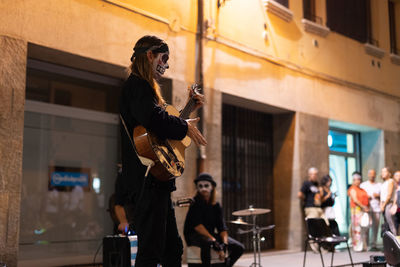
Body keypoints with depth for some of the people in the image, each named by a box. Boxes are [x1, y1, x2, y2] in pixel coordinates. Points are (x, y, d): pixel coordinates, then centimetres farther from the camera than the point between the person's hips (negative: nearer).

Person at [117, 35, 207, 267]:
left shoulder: (145, 87, 23)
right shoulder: (137, 85, -9)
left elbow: (163, 119, 31)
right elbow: (154, 118, -27)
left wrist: (190, 107, 25)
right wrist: (185, 127, -13)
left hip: (157, 182, 11)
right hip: (146, 181, -11)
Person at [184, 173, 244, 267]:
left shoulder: (216, 205, 7)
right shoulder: (195, 203, -10)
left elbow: (222, 227, 1)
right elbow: (197, 225, -19)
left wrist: (225, 243, -17)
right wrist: (215, 242, -26)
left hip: (210, 234, 6)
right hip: (193, 235, -6)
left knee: (239, 247, -7)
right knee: (207, 242, -41)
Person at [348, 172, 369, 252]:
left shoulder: (362, 190, 21)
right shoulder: (352, 189, -2)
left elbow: (366, 200, 22)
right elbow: (355, 200, -12)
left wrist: (367, 207, 6)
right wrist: (363, 207, -15)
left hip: (364, 210, 7)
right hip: (357, 209, -7)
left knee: (365, 228, 5)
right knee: (357, 228, -8)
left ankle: (364, 246, 10)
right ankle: (357, 247, -7)